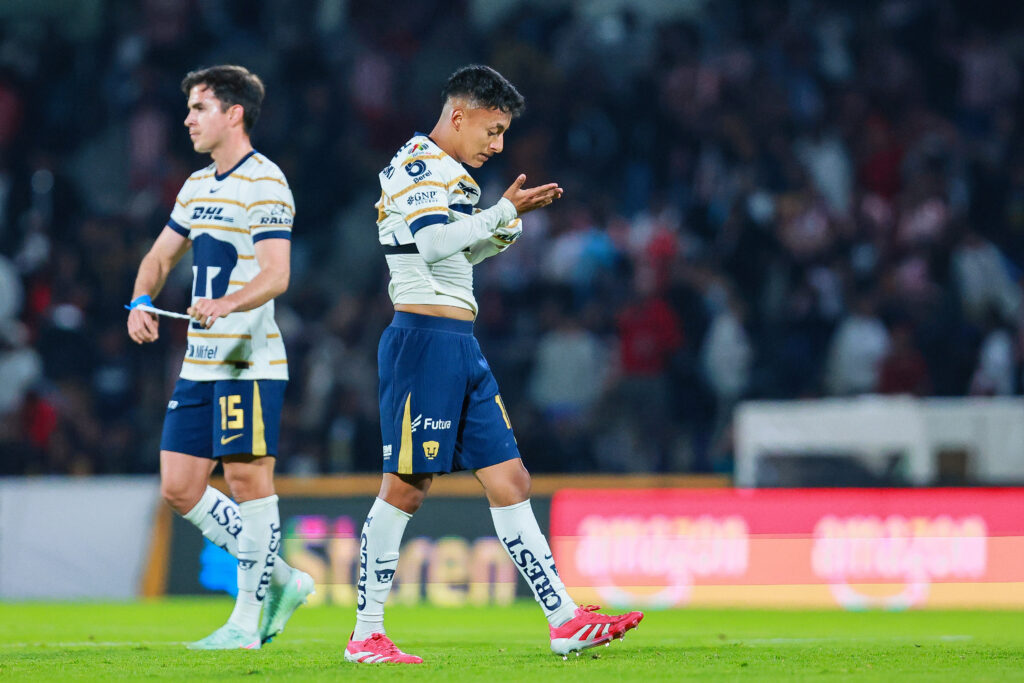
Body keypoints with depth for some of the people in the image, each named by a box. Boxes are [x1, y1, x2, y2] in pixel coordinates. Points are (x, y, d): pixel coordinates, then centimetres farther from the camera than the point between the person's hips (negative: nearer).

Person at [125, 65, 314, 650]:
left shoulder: (265, 184, -10)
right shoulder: (198, 186, 17)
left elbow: (276, 275, -20)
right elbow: (161, 255, 24)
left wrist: (228, 303, -38)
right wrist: (142, 302, 3)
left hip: (249, 360, -9)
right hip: (200, 362, 9)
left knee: (248, 475, -8)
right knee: (179, 488, 5)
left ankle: (246, 621, -3)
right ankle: (281, 580, 16)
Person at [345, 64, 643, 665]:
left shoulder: (445, 172, 21)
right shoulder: (417, 164, -9)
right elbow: (432, 241, -25)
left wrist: (504, 227, 15)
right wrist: (504, 212, -20)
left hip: (461, 347, 10)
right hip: (425, 339, -10)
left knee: (511, 482, 5)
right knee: (407, 488, -6)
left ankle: (565, 622, 4)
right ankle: (367, 636, 1)